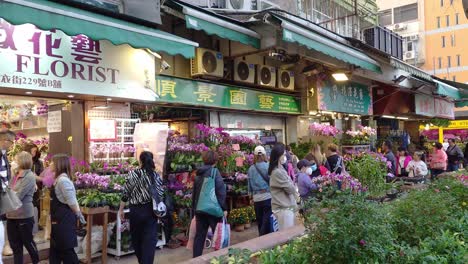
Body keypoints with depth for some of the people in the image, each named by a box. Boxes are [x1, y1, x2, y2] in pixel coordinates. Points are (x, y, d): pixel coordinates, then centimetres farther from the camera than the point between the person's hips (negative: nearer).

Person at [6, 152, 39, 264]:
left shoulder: (29, 176, -13)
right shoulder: (15, 175, 8)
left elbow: (17, 196, -18)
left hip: (24, 216, -6)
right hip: (11, 215, 6)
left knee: (27, 242, 10)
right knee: (15, 245, 12)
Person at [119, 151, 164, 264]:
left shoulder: (133, 174, -7)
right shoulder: (156, 176, -1)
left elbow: (125, 194, -4)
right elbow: (161, 194, 1)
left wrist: (121, 209, 7)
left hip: (136, 210, -1)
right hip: (151, 210, 1)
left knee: (136, 238, 18)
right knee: (149, 240, 4)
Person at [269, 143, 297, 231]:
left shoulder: (280, 169, 12)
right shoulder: (277, 172, -20)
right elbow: (290, 188, -14)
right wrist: (295, 193, 5)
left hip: (286, 206, 10)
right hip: (283, 208, -10)